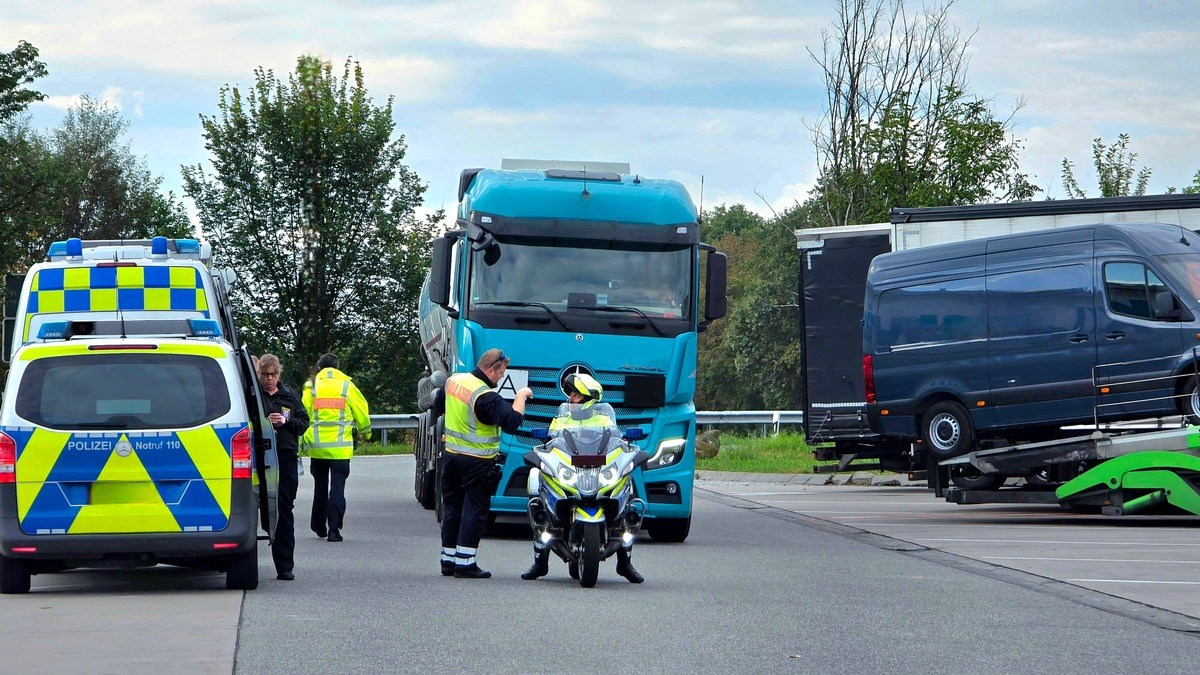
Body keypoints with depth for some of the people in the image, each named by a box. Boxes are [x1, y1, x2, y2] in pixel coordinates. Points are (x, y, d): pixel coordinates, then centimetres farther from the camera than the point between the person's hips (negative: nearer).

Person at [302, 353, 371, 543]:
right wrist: (365, 432, 24)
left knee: (320, 486, 17)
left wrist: (303, 441, 6)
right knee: (337, 486, -2)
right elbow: (362, 413, 5)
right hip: (341, 447, -2)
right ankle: (334, 528, -12)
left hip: (317, 446, 2)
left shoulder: (312, 387, 1)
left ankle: (319, 526, 25)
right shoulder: (347, 386, -1)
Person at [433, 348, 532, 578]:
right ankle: (465, 564, -4)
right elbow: (512, 422, -29)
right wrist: (521, 396, -15)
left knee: (452, 507, 14)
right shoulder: (486, 397, -22)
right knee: (474, 511, -1)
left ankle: (448, 561, 18)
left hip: (451, 454, 8)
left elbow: (438, 406, 22)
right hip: (477, 462, -8)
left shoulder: (453, 380, 5)